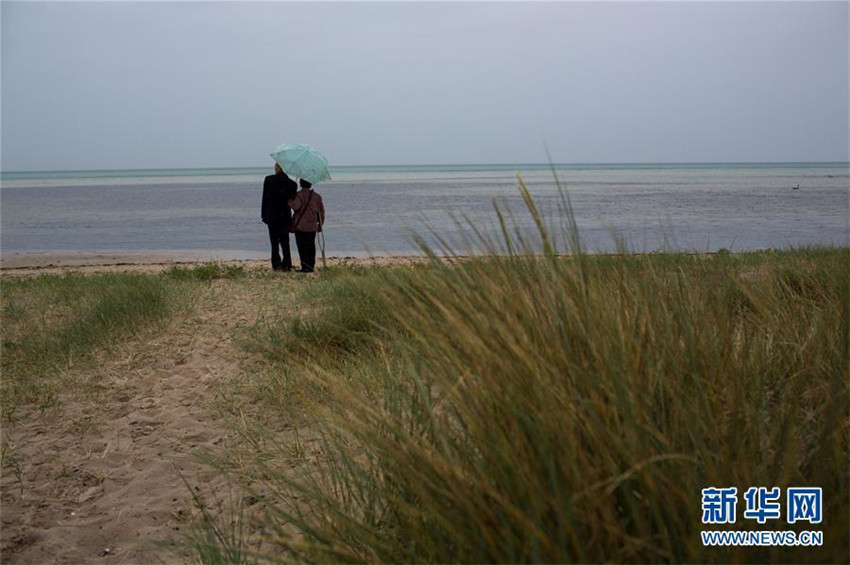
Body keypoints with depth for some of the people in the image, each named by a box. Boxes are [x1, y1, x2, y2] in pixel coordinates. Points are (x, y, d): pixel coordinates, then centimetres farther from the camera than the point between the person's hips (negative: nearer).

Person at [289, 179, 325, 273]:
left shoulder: (298, 195, -8)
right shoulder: (317, 196, 6)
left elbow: (296, 206, -25)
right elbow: (321, 211, 11)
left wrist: (289, 201, -10)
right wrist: (320, 224, 20)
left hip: (300, 226, -4)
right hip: (312, 226, 4)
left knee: (302, 247, -1)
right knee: (311, 246, 12)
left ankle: (305, 266, -6)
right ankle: (311, 265, 13)